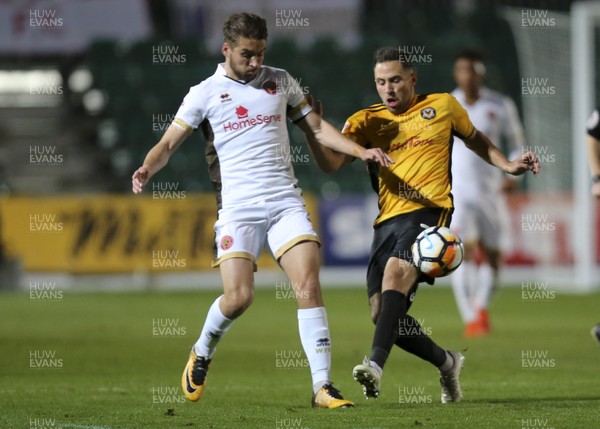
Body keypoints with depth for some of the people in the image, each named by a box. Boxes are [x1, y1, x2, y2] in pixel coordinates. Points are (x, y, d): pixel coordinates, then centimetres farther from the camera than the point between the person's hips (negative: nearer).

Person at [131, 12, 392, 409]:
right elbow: (169, 143, 1)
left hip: (286, 202, 2)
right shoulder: (205, 93, 4)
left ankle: (322, 387, -11)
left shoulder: (279, 81, 12)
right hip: (238, 208, -2)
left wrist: (361, 151, 9)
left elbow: (316, 127, 20)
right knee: (238, 296, -13)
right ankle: (201, 355, 18)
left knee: (309, 287, -13)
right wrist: (148, 168, -20)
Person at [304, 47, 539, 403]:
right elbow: (331, 163, -1)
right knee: (384, 314, -2)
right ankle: (446, 362, 24)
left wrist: (507, 165, 15)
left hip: (428, 210, -4)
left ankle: (376, 364, -45)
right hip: (387, 220, 4)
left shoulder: (443, 106, 11)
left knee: (396, 271, -32)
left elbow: (475, 139, 29)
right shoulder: (367, 120, 12)